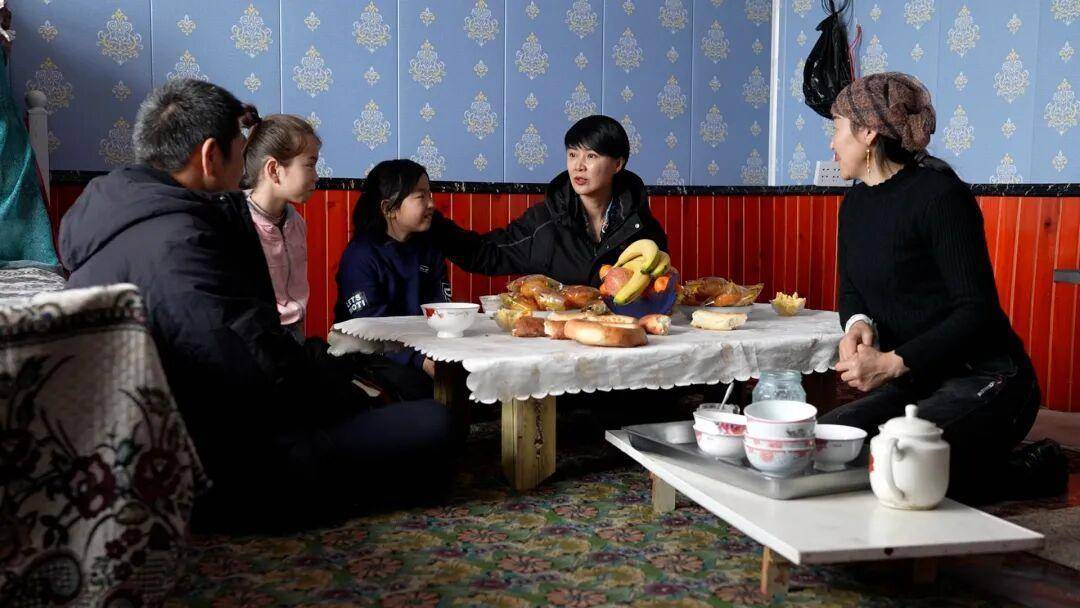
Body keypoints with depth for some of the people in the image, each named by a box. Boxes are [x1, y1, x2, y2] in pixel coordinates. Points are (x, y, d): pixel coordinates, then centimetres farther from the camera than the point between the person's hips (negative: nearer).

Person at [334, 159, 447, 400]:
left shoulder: (428, 248, 9)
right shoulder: (360, 256, -11)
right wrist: (419, 359, -30)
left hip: (418, 342, 6)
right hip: (369, 353, -5)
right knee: (413, 381, -32)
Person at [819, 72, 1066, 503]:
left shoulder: (940, 195, -15)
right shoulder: (856, 203, 10)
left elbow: (977, 308, -19)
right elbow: (851, 292, 15)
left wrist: (893, 362, -24)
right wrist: (858, 324, -9)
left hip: (985, 380, -8)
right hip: (918, 382, 8)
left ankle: (1028, 470, -1)